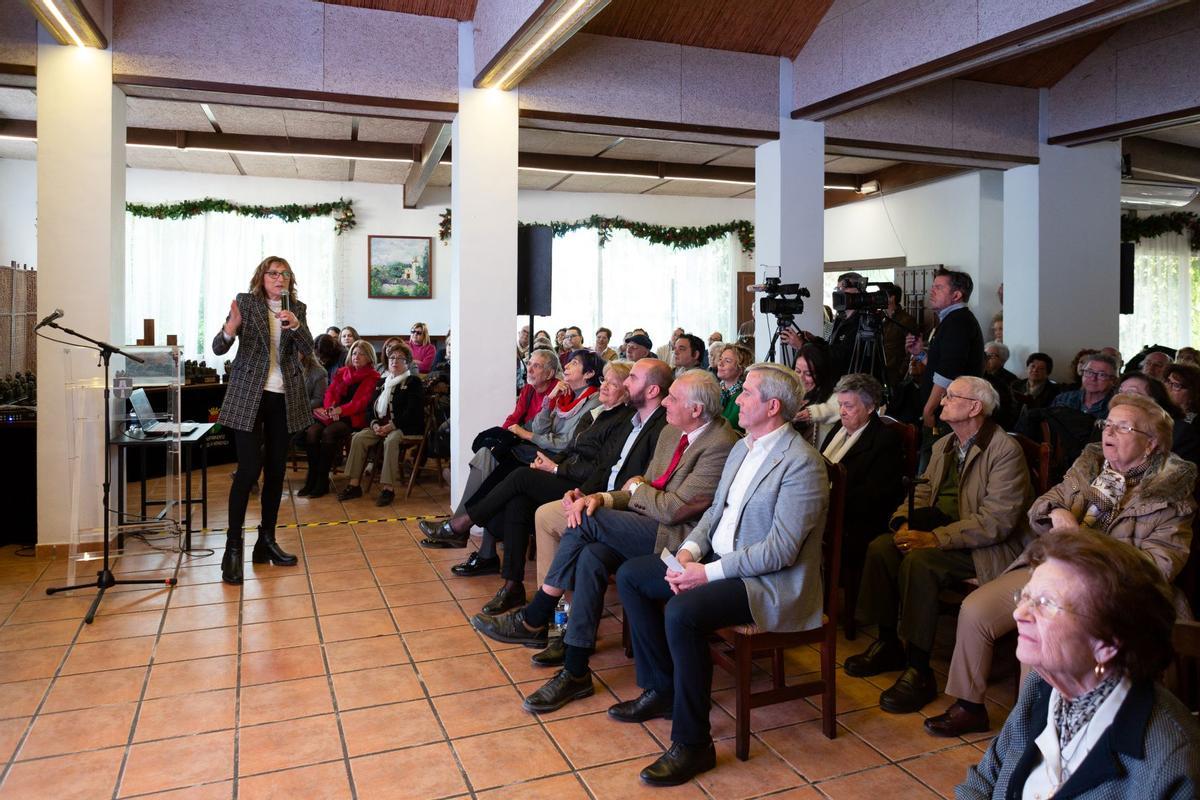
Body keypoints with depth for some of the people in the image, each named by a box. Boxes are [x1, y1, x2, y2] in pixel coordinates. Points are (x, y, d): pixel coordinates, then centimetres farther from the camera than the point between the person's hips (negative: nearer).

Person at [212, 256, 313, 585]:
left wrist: (295, 325, -24)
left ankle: (267, 541, 17)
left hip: (284, 398, 4)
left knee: (276, 471, 7)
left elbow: (307, 349, -6)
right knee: (249, 469, -10)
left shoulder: (297, 308, 8)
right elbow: (218, 348, -7)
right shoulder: (245, 302, -1)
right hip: (248, 396, -4)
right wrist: (230, 328, -27)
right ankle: (233, 546, -1)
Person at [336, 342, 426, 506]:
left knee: (391, 441, -36)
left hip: (405, 427, -6)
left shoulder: (413, 382, 2)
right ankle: (354, 484, -16)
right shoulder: (381, 382, 21)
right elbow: (370, 407, 15)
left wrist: (391, 426, -20)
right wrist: (374, 424, -7)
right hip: (380, 425, 6)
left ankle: (388, 488, -34)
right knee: (358, 438, -18)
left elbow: (412, 411, -11)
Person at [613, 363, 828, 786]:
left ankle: (692, 743, -14)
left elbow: (780, 550, -24)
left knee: (682, 612, -32)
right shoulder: (742, 448, 10)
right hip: (717, 561, 10)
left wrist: (708, 573, -24)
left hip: (770, 582, -10)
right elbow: (716, 509, 15)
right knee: (630, 575, 5)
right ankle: (661, 689, 16)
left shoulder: (802, 463, -19)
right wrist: (689, 550, -3)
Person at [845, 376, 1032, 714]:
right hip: (941, 529, 8)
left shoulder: (1006, 450, -15)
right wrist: (906, 522, -11)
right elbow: (923, 490, 12)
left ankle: (918, 671, -21)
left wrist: (935, 538, -27)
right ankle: (888, 644, 2)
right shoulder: (943, 445, 11)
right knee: (880, 548, -13)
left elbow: (995, 521, -22)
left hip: (984, 547, -8)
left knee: (918, 562, -31)